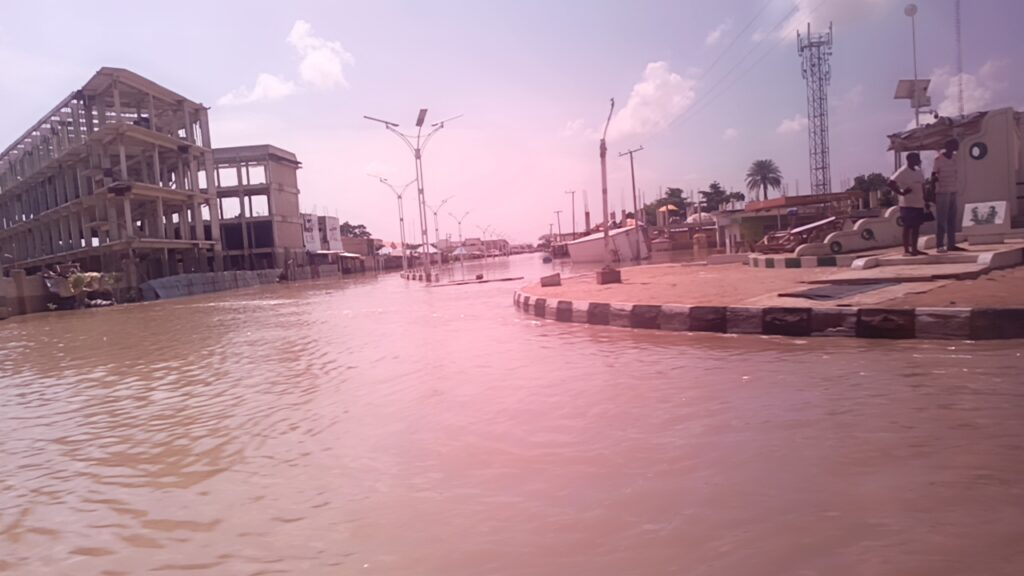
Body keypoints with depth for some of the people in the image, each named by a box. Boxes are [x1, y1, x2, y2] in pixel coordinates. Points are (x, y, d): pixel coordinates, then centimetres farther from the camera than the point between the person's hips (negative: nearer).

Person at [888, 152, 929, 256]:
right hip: (907, 204, -8)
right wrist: (901, 192, -22)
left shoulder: (918, 171, 12)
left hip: (919, 204, 8)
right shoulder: (902, 172, -12)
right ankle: (906, 250, 0)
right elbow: (891, 183, -21)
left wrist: (925, 200, 16)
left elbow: (922, 186, 19)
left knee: (916, 226, 9)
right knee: (907, 227, -5)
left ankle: (914, 249, 16)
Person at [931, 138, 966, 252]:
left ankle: (951, 244, 7)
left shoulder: (954, 158, 13)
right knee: (941, 220, -6)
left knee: (952, 220, 5)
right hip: (942, 192, -7)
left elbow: (954, 175, 17)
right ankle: (940, 245, -4)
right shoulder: (939, 159, -6)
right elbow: (933, 176, -7)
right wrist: (935, 178, -24)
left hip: (953, 192, 7)